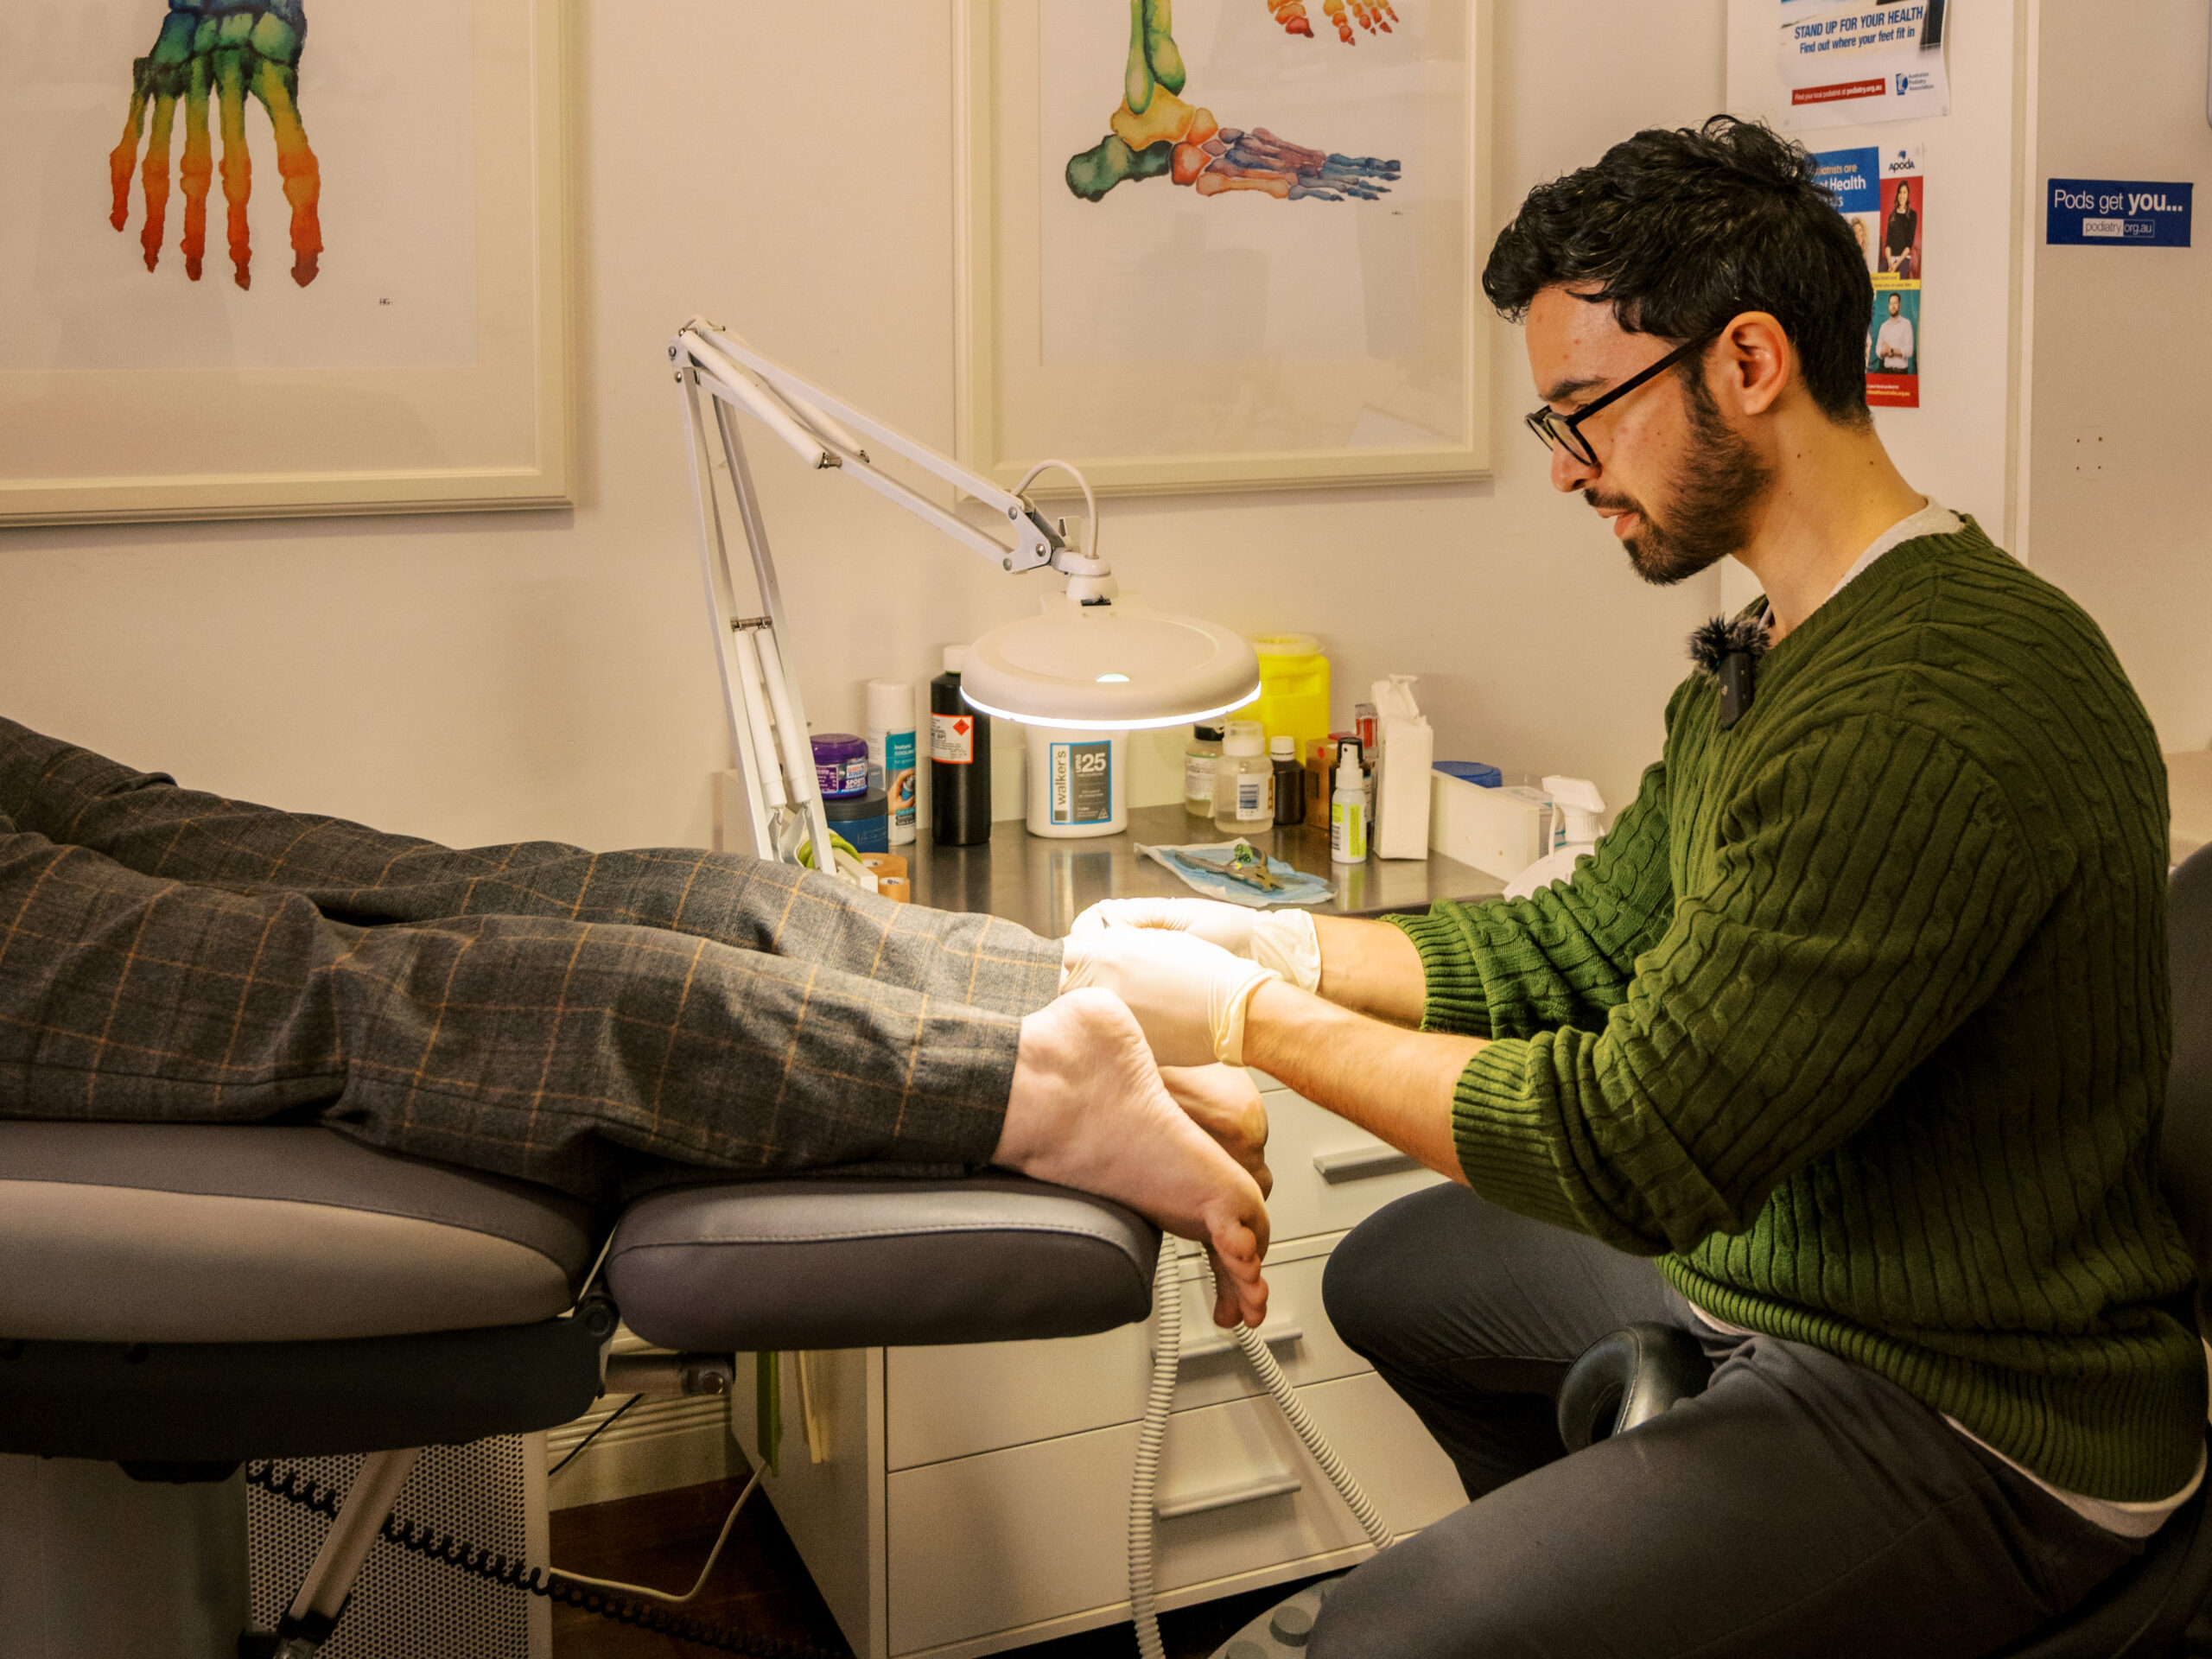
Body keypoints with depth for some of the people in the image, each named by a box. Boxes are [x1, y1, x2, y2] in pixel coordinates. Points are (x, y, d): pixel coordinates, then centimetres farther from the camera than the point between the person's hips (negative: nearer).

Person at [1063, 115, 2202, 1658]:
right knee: (1396, 1270, 26)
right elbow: (1585, 943, 12)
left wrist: (1254, 1020, -18)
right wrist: (1285, 943, 0)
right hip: (1778, 1275, 10)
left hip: (1972, 1419, -10)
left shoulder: (1929, 719, -29)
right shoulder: (1776, 657, 6)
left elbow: (1632, 1150, -27)